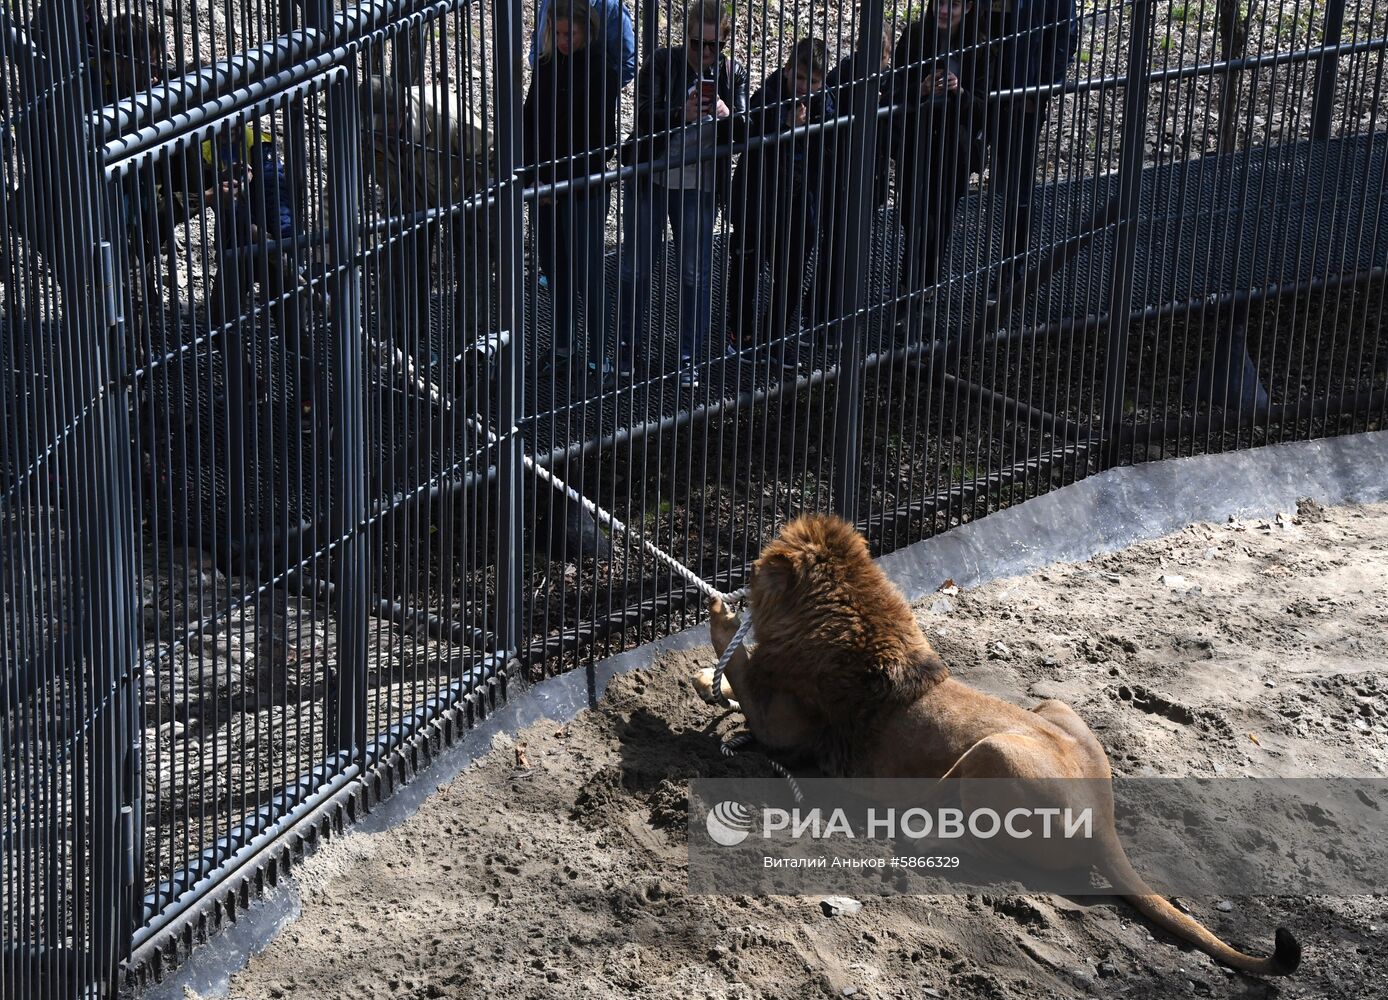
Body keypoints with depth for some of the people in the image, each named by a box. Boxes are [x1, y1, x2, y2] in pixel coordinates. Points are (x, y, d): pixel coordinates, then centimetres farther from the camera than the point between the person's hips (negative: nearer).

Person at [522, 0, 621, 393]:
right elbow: (531, 124, 10)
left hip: (583, 188, -6)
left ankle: (591, 356, 2)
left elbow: (601, 138, -11)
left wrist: (560, 180, -12)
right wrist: (539, 177, -2)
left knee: (586, 271, -4)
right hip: (545, 185, 6)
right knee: (553, 265, 11)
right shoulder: (546, 67, 9)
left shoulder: (600, 72, -8)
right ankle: (565, 344, 23)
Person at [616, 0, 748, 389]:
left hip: (698, 185, 1)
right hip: (649, 179, -1)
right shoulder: (661, 62, -7)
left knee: (695, 273, 3)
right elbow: (644, 115, -14)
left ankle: (689, 359, 14)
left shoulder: (733, 73, 1)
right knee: (636, 268, 8)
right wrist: (680, 115, -33)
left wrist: (728, 114, -24)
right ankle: (629, 347, 24)